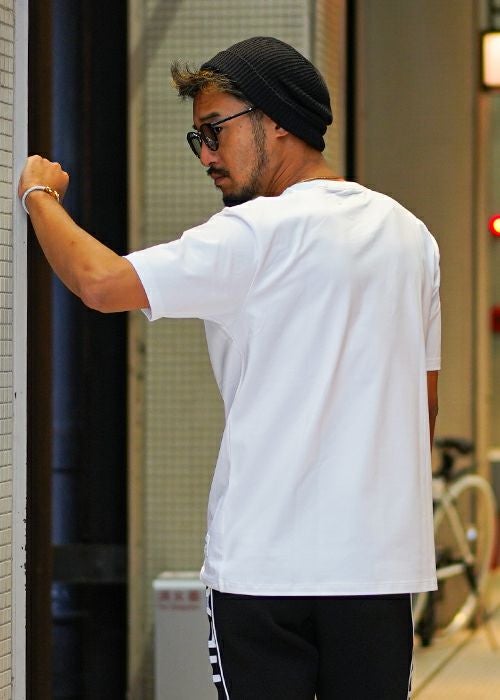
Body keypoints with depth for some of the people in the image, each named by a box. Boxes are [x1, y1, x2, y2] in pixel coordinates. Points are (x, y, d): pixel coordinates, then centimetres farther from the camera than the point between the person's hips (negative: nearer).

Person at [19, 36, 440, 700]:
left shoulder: (264, 231, -11)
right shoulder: (410, 233, 12)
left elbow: (100, 281, -16)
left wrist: (40, 193, 1)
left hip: (267, 559, -6)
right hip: (384, 558, 6)